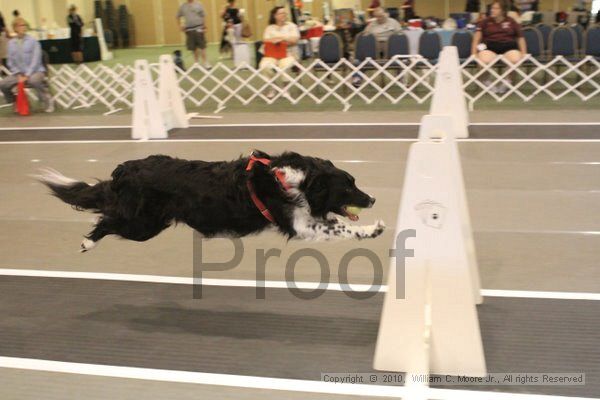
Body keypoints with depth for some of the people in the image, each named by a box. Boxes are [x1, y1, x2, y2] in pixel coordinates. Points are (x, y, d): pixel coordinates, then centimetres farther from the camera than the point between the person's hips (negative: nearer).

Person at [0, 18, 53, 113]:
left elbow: (36, 60, -10)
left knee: (34, 80, -39)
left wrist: (27, 76, -18)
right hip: (19, 73, 4)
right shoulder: (11, 43, 7)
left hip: (36, 71, -4)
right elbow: (11, 63, 8)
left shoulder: (33, 41, -4)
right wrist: (19, 75, -8)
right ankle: (14, 102, 12)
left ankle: (48, 101, -15)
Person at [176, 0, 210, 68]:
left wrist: (204, 27, -4)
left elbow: (203, 16, 3)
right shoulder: (182, 6, 8)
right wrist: (180, 26, 9)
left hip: (198, 28, -2)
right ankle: (196, 62, 19)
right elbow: (178, 16, 18)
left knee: (202, 46, -6)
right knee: (193, 47, 6)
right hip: (189, 29, 2)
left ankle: (205, 62, -2)